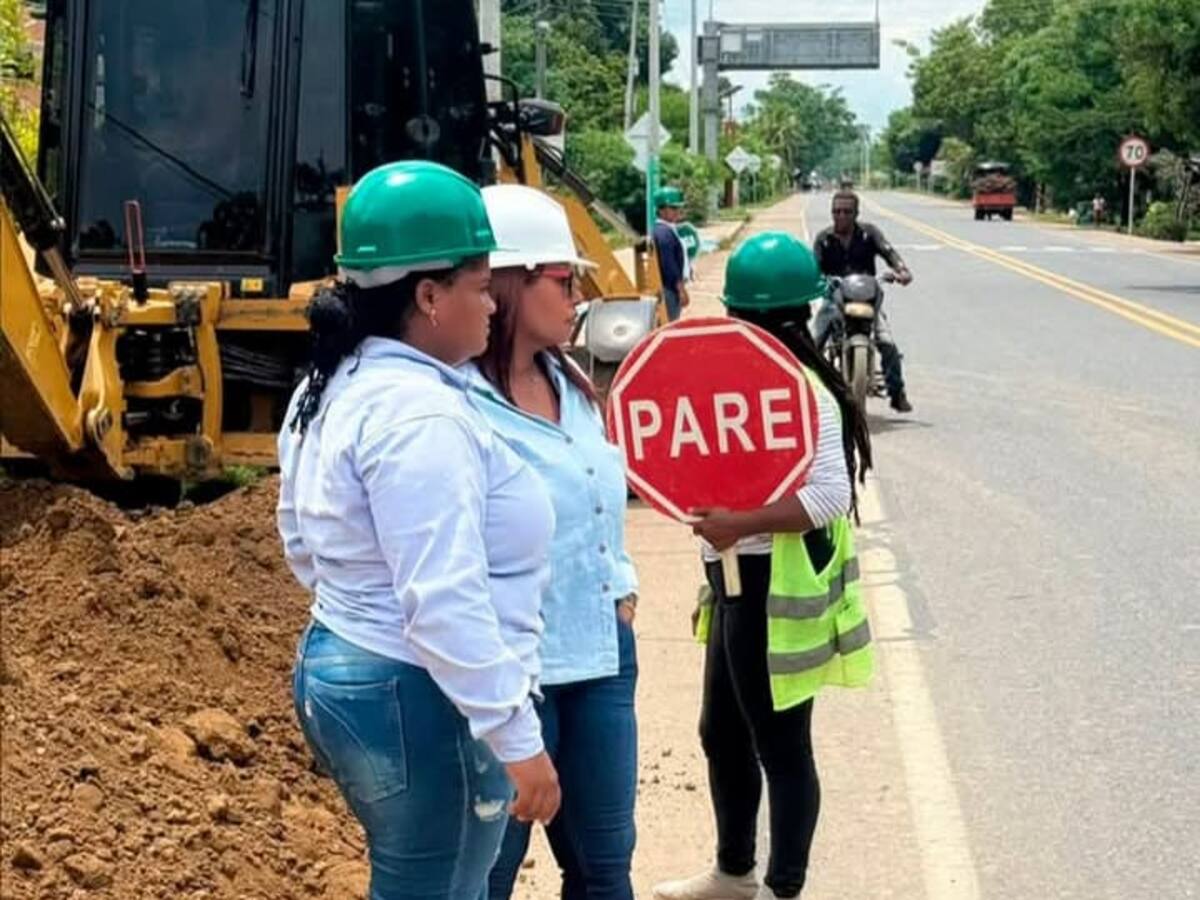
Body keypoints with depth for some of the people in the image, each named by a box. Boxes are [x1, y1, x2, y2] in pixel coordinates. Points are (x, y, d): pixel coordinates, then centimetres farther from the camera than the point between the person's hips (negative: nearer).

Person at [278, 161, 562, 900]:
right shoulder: (421, 414, -22)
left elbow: (303, 542, 20)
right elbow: (447, 606, -27)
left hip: (338, 672, 10)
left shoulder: (334, 389, 9)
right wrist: (518, 741, -22)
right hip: (421, 702, -10)